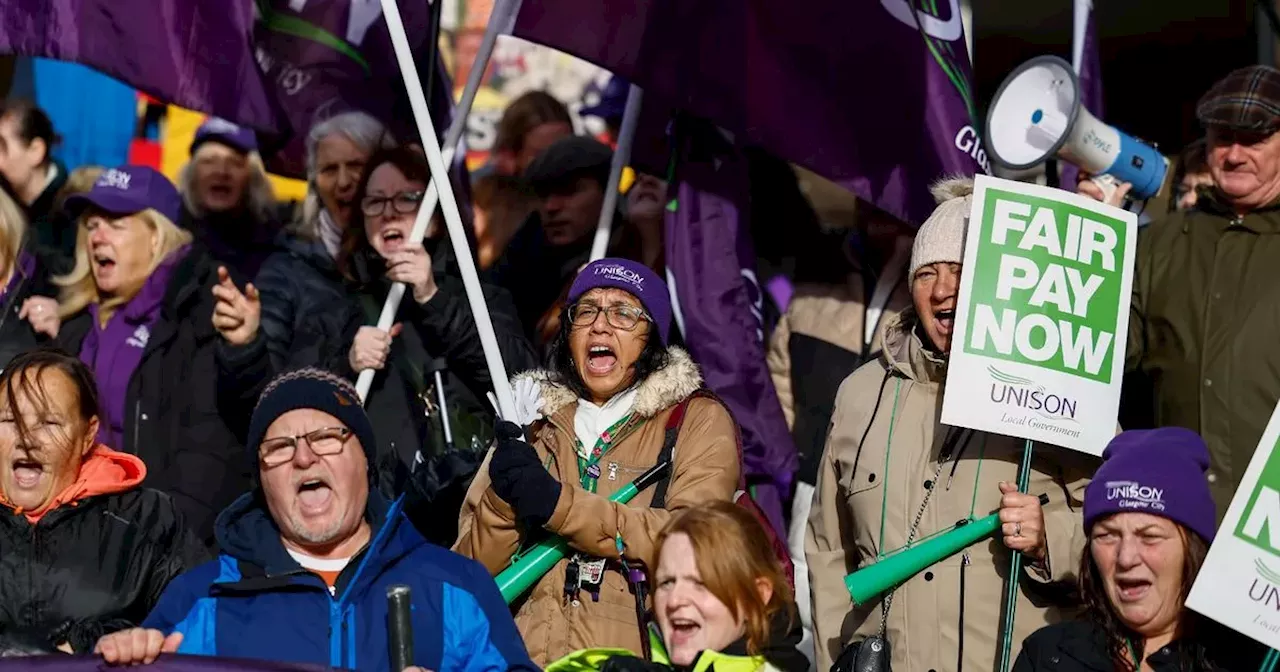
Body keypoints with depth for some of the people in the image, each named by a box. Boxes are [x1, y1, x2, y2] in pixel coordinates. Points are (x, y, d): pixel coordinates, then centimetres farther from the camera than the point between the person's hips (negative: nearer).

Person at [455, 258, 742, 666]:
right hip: (526, 658, 2)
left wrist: (559, 505, -11)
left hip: (637, 655, -2)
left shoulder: (699, 420, 9)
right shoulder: (533, 423, 17)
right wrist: (503, 499, -6)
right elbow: (470, 572, 12)